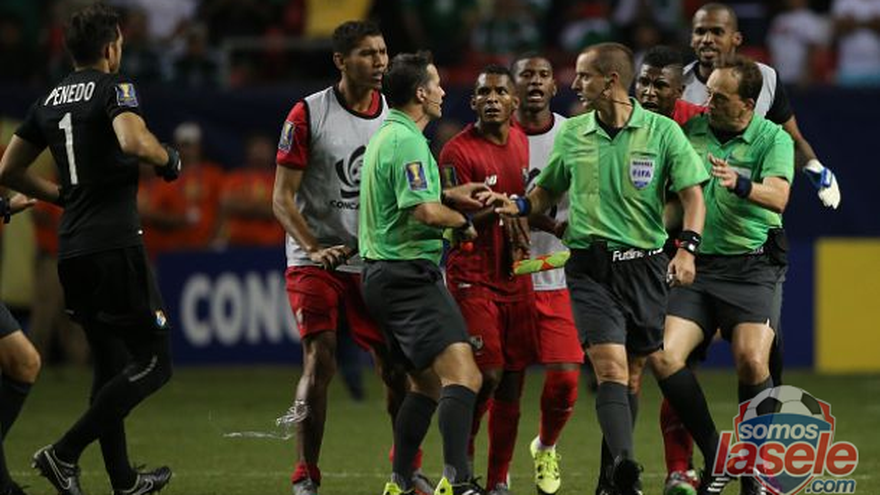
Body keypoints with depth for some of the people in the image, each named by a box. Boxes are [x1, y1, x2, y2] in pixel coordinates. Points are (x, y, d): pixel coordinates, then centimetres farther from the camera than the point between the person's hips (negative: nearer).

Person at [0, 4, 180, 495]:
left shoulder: (49, 100, 14)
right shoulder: (114, 87, -7)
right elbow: (133, 141, -27)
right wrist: (168, 158, -6)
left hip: (72, 251, 8)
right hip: (116, 244, -8)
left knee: (111, 363, 17)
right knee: (153, 362, -4)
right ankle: (65, 453, -14)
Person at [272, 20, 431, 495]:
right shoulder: (308, 114, -7)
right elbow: (282, 198, -7)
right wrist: (314, 248, -19)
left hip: (374, 263, 4)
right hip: (314, 260, -4)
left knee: (395, 366, 2)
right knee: (319, 361, -14)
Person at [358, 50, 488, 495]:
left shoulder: (387, 135, 17)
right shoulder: (407, 141, -15)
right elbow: (425, 213, -25)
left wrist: (448, 195, 21)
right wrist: (462, 222, -6)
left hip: (383, 274, 11)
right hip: (409, 272, -11)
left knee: (428, 382, 20)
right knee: (462, 374, -21)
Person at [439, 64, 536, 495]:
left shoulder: (522, 141, 10)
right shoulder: (457, 152, -10)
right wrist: (495, 209, -25)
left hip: (516, 277, 6)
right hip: (473, 278, -6)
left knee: (512, 381, 5)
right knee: (487, 375, -14)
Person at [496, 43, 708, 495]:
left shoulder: (662, 131, -1)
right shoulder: (571, 133, 8)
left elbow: (693, 194, -2)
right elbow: (548, 190, 22)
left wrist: (687, 247, -17)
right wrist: (519, 206, 1)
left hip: (643, 265, 0)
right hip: (589, 266, 0)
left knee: (630, 374, 6)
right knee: (610, 367, -17)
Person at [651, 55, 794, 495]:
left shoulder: (773, 139, -2)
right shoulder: (691, 132, 9)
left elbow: (778, 196, -18)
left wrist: (739, 183, -36)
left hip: (752, 267, -4)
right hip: (696, 265, 4)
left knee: (752, 360, -22)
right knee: (664, 356, -15)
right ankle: (716, 456, 1)